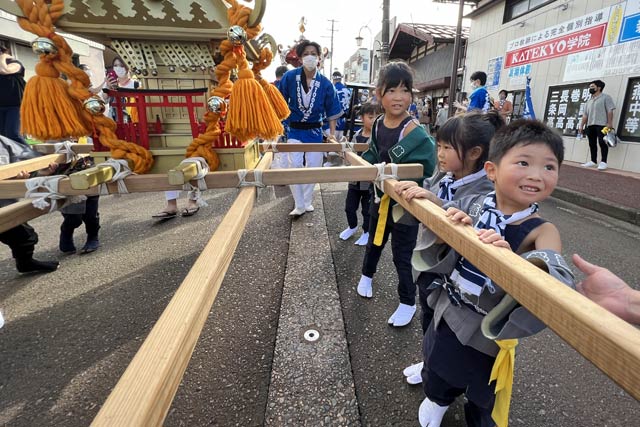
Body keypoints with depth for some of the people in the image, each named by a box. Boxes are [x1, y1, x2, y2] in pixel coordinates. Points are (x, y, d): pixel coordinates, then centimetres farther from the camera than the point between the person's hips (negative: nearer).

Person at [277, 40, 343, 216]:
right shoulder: (289, 77, -8)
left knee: (313, 167, 7)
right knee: (295, 166, -10)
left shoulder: (325, 83, -6)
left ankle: (307, 201, 25)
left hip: (315, 130, 1)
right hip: (295, 129, -1)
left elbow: (332, 111, 2)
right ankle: (299, 205, 3)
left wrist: (332, 133, -4)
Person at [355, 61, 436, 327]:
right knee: (374, 241, 25)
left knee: (402, 255, 5)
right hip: (381, 196, 6)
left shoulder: (415, 132, -21)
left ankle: (408, 303, 27)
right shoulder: (378, 125, -2)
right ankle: (367, 275, 53)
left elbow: (426, 166, -28)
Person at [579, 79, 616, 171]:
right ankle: (593, 161, 13)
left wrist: (609, 123, -16)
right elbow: (585, 114, 19)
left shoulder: (605, 97, 2)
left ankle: (603, 162, -6)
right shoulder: (589, 101, 22)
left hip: (602, 124, -7)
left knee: (602, 143, -7)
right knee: (592, 143, 7)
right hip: (590, 125, 7)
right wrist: (581, 125, 11)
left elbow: (610, 110, -7)